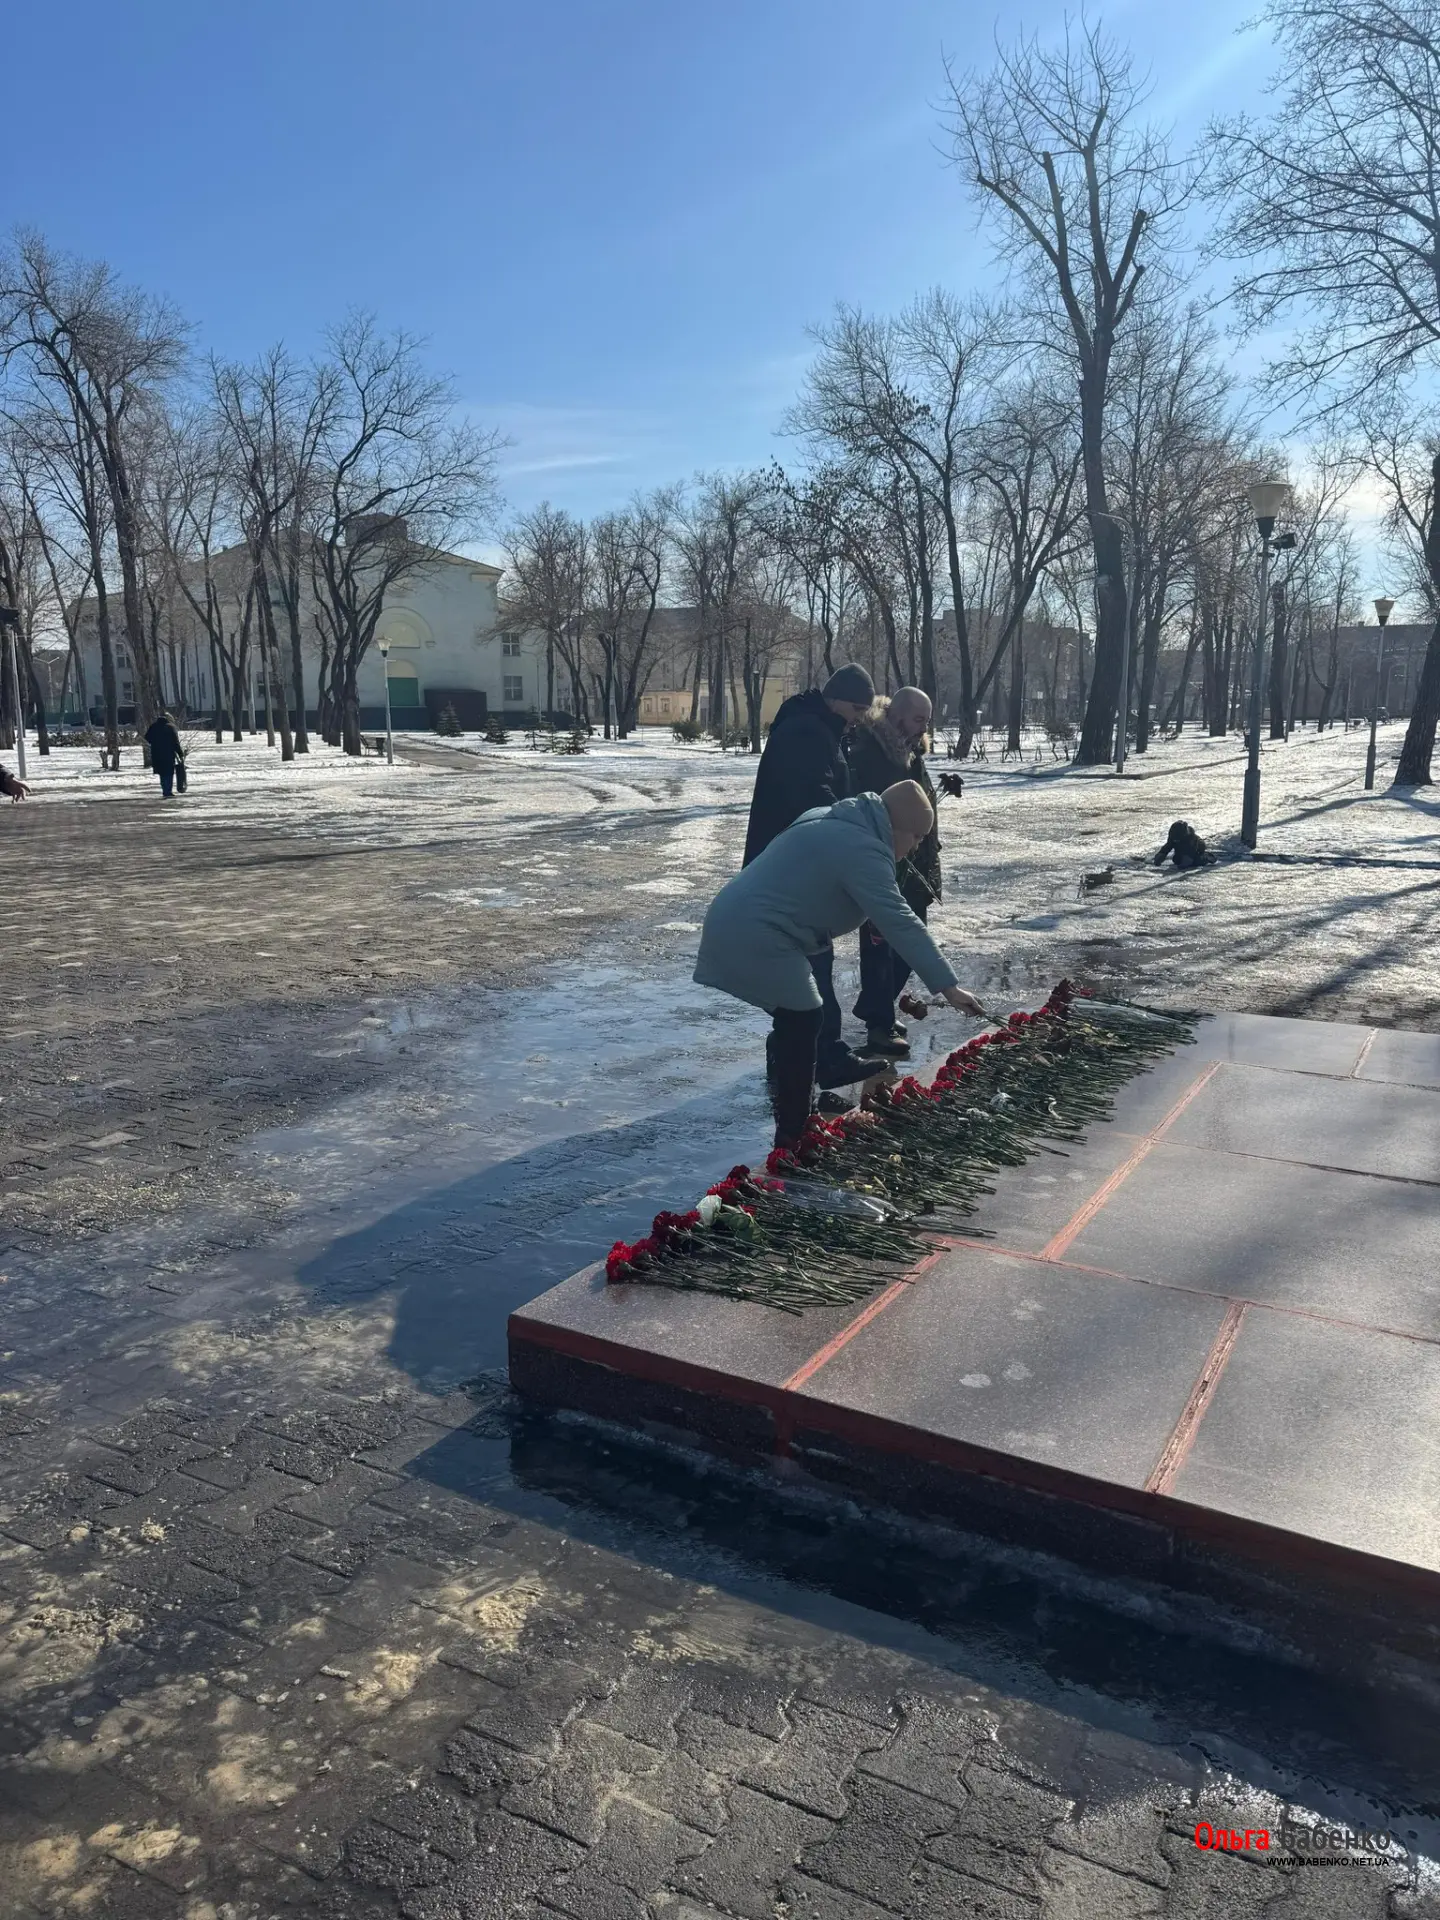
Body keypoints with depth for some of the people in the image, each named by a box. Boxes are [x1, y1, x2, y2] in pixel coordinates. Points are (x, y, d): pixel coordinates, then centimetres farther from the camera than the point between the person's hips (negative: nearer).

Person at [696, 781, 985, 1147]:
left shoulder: (836, 821, 15)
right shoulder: (862, 848, -18)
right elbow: (901, 923, -23)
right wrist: (947, 985, -23)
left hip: (733, 921, 11)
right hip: (755, 938, -11)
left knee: (793, 1027, 18)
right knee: (801, 1028, -5)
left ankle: (788, 1129, 28)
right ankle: (790, 1141, -1)